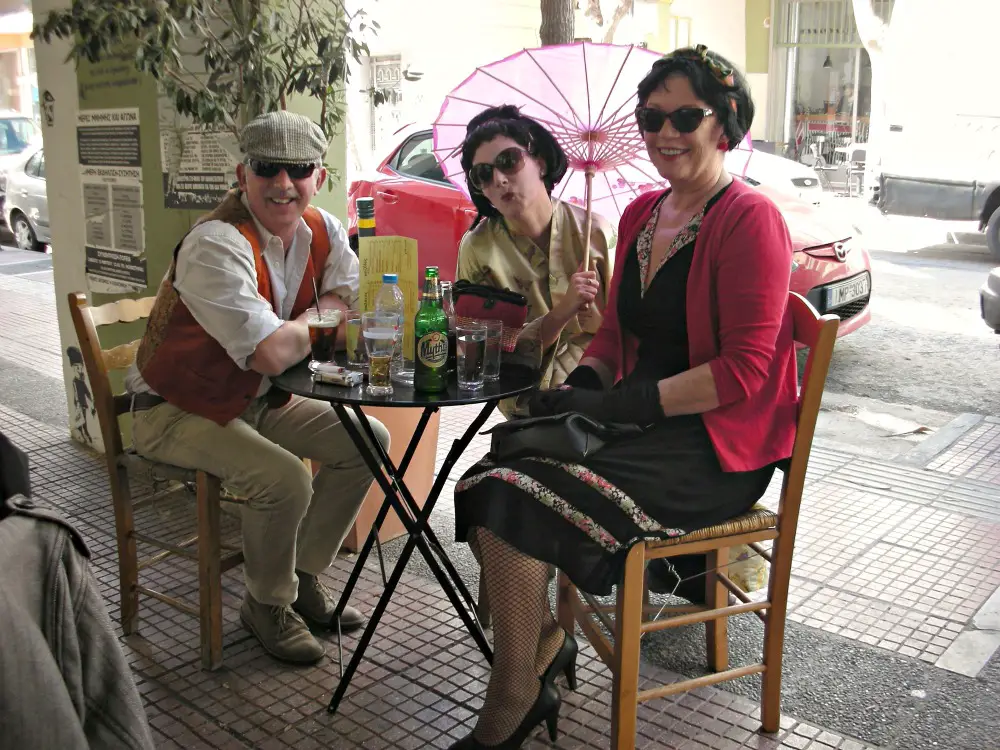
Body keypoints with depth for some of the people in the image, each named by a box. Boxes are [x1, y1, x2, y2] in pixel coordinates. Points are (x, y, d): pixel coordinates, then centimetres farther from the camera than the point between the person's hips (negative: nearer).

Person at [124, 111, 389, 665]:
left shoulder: (320, 231, -3)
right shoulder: (217, 245, -27)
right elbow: (271, 353, -35)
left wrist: (298, 326, -17)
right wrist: (321, 321, -15)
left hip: (256, 400, 8)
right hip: (178, 411, -8)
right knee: (284, 478, -28)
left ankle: (303, 577, 14)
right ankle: (269, 604, 2)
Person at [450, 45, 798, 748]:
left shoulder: (751, 219, -11)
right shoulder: (642, 214, 14)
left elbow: (742, 371, -17)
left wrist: (619, 404, -19)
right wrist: (581, 385, -2)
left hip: (717, 442, -7)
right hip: (642, 421, 8)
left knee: (518, 500, -23)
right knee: (489, 475, -14)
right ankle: (544, 640, 2)